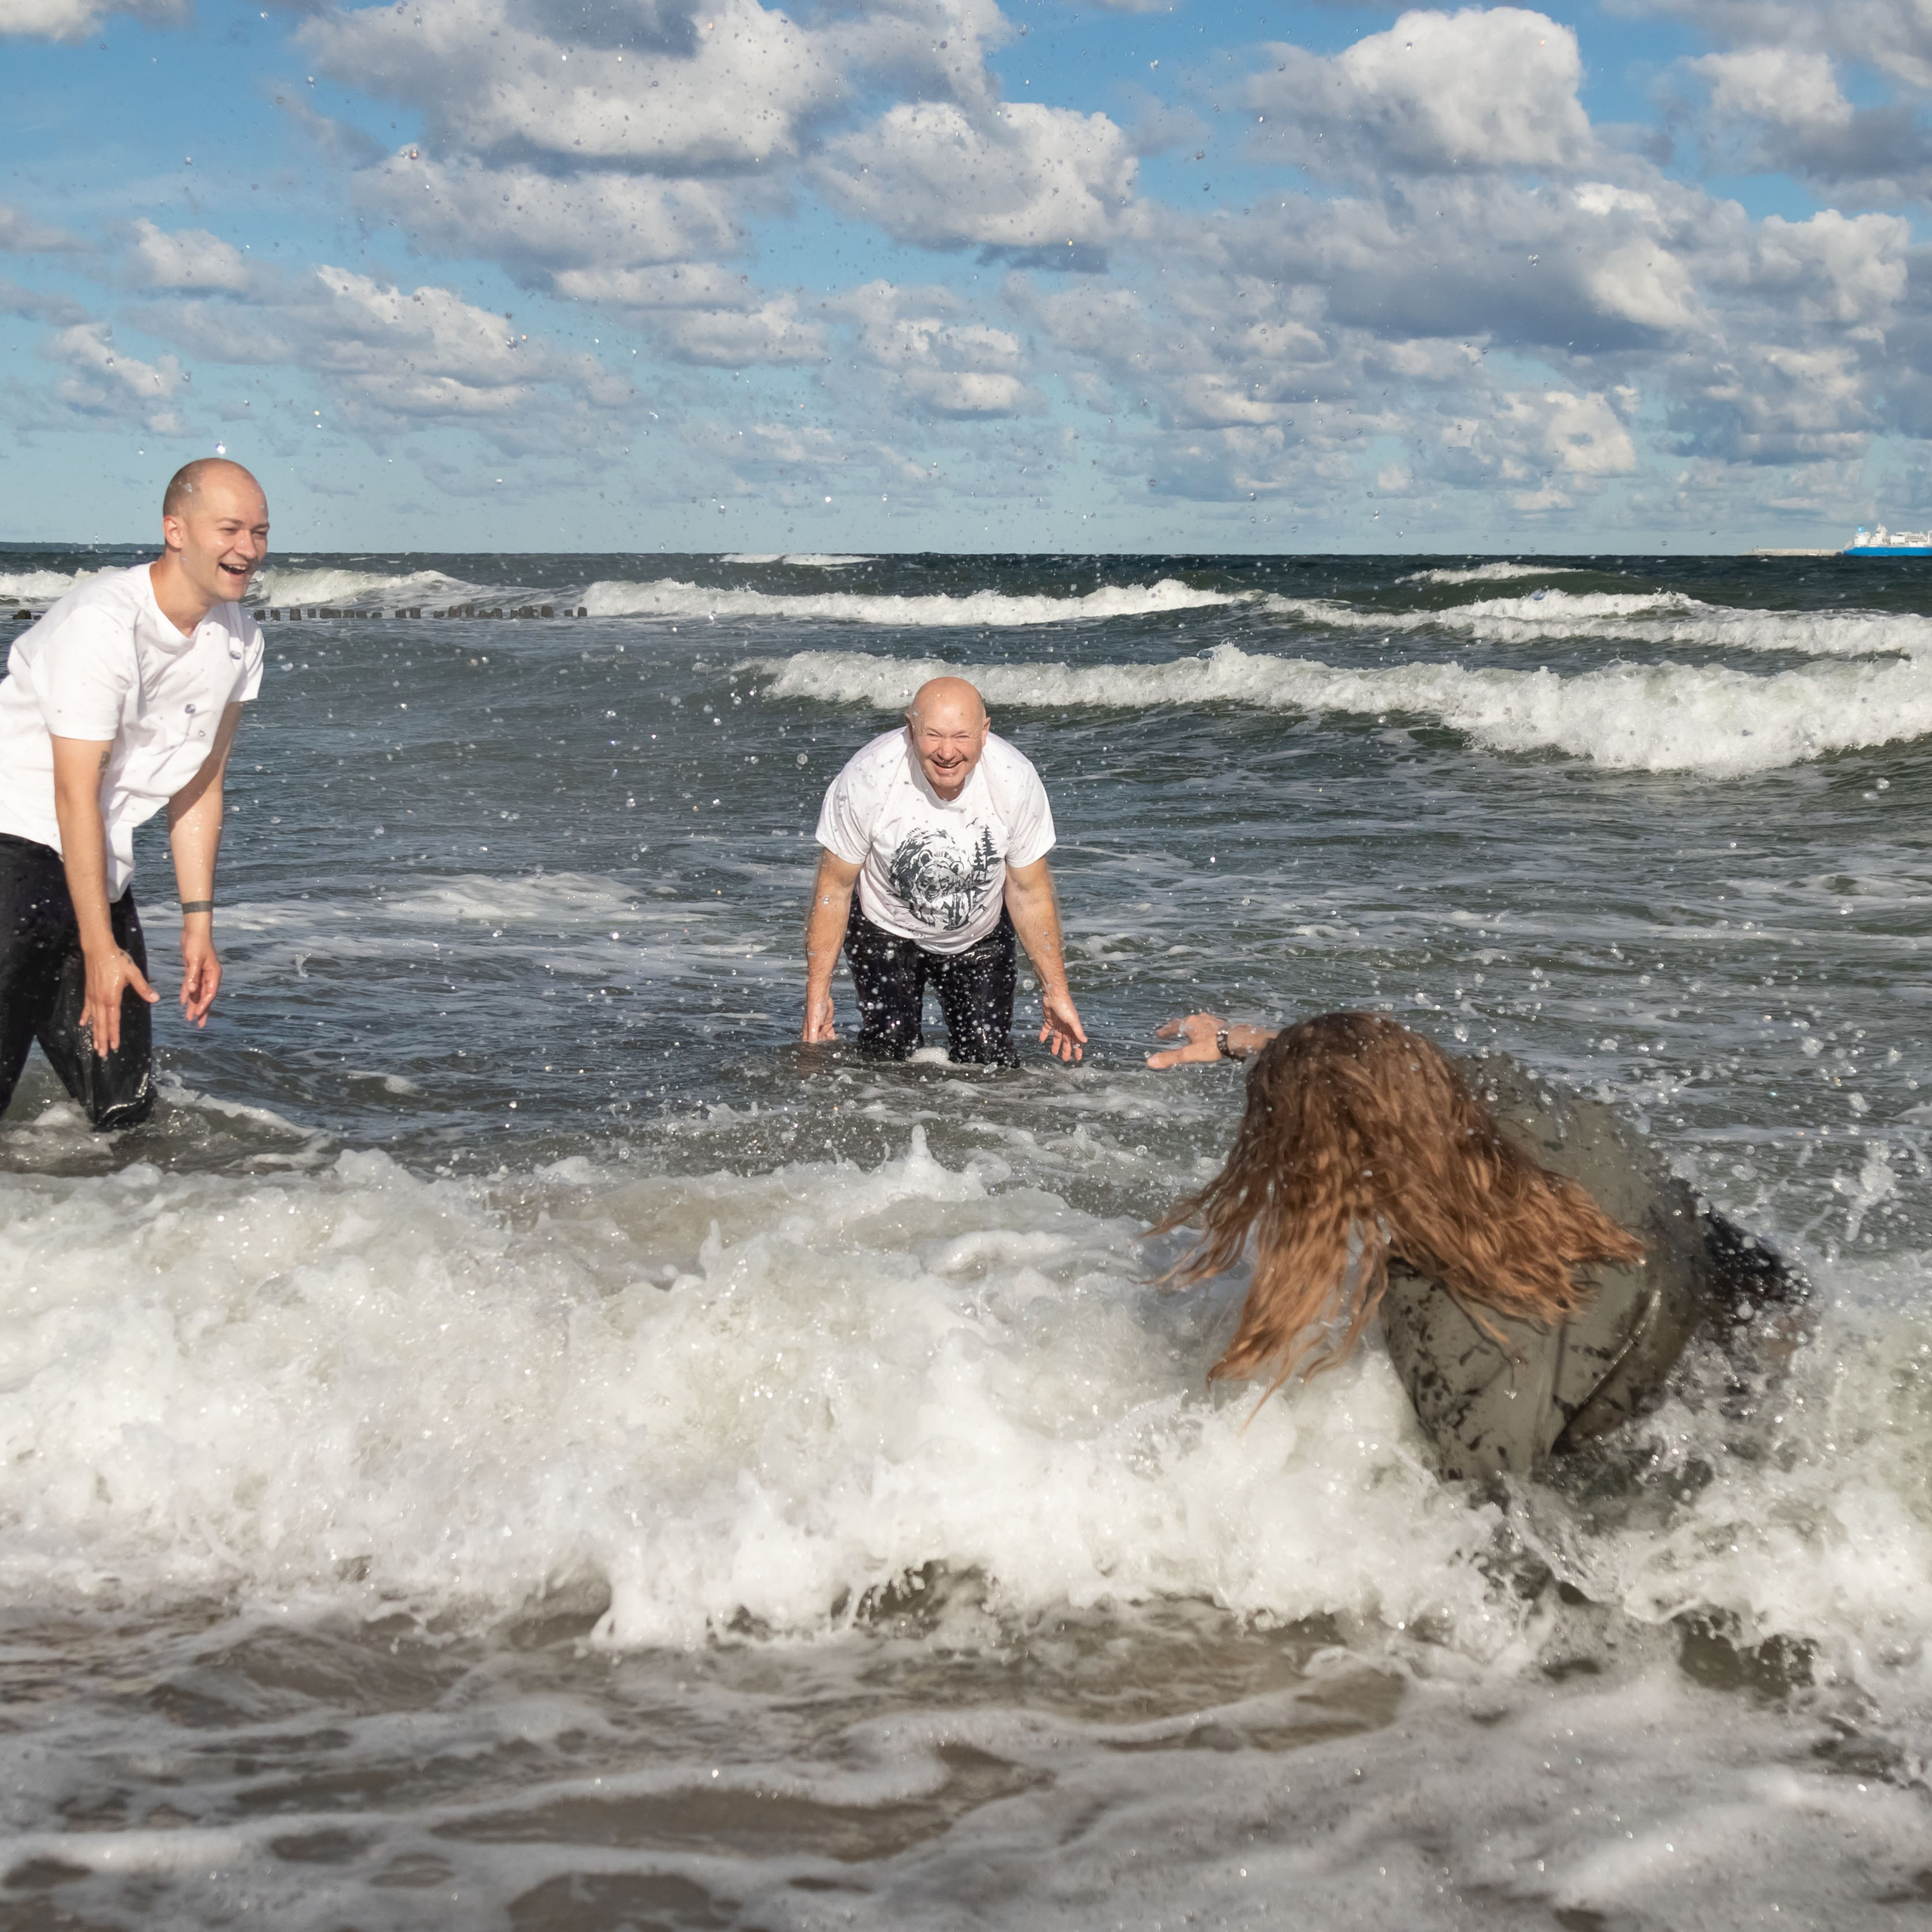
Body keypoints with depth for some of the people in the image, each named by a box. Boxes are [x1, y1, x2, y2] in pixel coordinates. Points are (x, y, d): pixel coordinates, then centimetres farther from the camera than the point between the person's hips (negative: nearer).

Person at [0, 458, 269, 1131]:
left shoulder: (238, 641, 3)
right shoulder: (101, 623, -21)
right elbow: (76, 795, -20)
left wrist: (198, 922, 7)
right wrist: (99, 949, -18)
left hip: (103, 863, 7)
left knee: (124, 1105, 7)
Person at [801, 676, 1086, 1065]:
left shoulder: (1016, 781, -24)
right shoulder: (867, 779, -29)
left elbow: (1030, 892, -9)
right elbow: (834, 887, -15)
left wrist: (1056, 990, -3)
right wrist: (817, 993, -13)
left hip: (981, 937, 2)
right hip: (886, 931, -2)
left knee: (990, 1063, -7)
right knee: (889, 1046, -19)